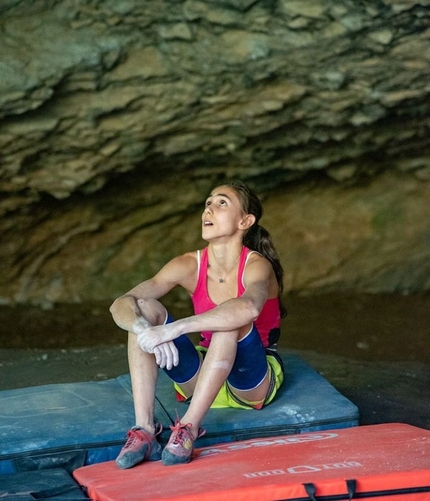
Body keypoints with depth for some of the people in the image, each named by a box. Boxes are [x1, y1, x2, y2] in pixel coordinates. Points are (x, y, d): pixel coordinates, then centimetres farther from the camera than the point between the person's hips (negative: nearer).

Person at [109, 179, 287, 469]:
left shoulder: (256, 266, -19)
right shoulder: (190, 266, -7)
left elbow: (249, 308, -45)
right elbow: (121, 304, -16)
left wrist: (172, 329, -49)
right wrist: (145, 329, -40)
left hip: (254, 384, -4)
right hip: (202, 382, 4)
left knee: (232, 320, -34)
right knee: (144, 309, -18)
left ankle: (189, 430, -36)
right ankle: (144, 430, -29)